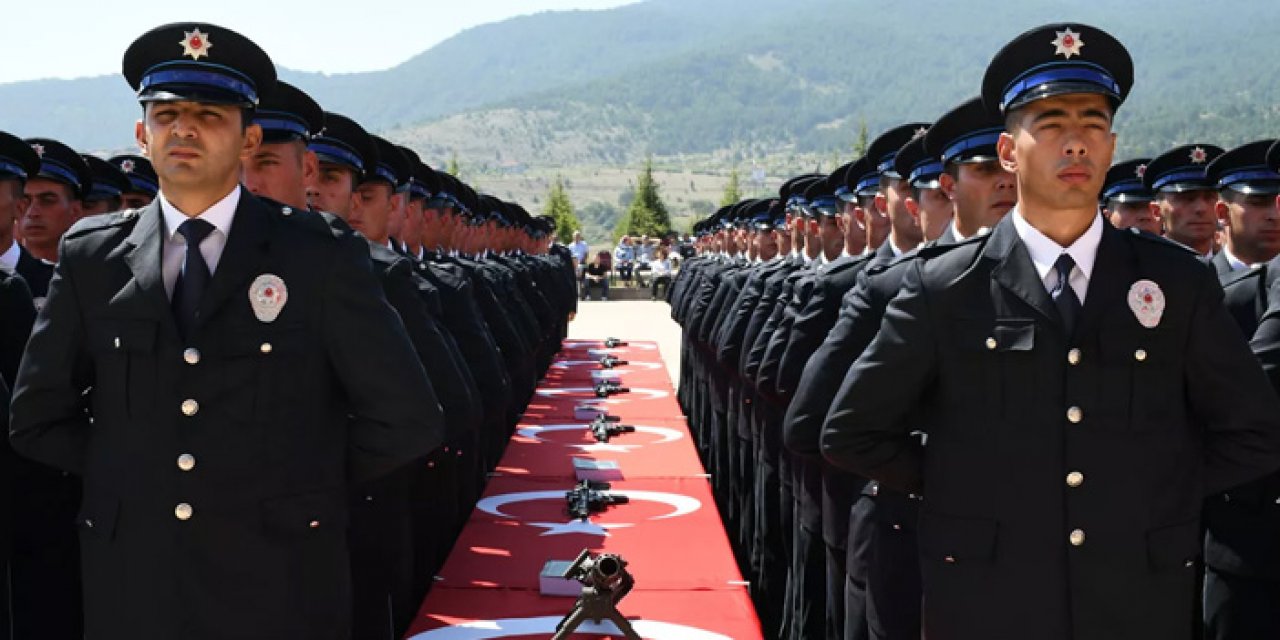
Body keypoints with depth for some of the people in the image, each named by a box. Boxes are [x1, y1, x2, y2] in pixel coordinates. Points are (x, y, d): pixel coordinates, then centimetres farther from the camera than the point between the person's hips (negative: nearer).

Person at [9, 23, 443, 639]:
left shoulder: (321, 255, -7)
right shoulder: (90, 255, 3)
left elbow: (407, 421, -6)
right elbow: (38, 419, 9)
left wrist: (306, 483, -1)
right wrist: (131, 475, 2)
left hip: (280, 588, -2)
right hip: (130, 584, 3)